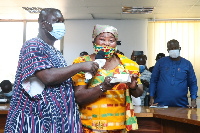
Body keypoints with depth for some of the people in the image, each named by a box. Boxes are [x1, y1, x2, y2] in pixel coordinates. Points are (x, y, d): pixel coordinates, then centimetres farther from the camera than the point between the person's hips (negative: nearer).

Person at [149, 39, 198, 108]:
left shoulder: (187, 64, 7)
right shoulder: (160, 62, 5)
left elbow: (193, 83, 9)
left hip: (181, 104, 1)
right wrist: (151, 97, -2)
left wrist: (193, 100, -5)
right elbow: (153, 80, 7)